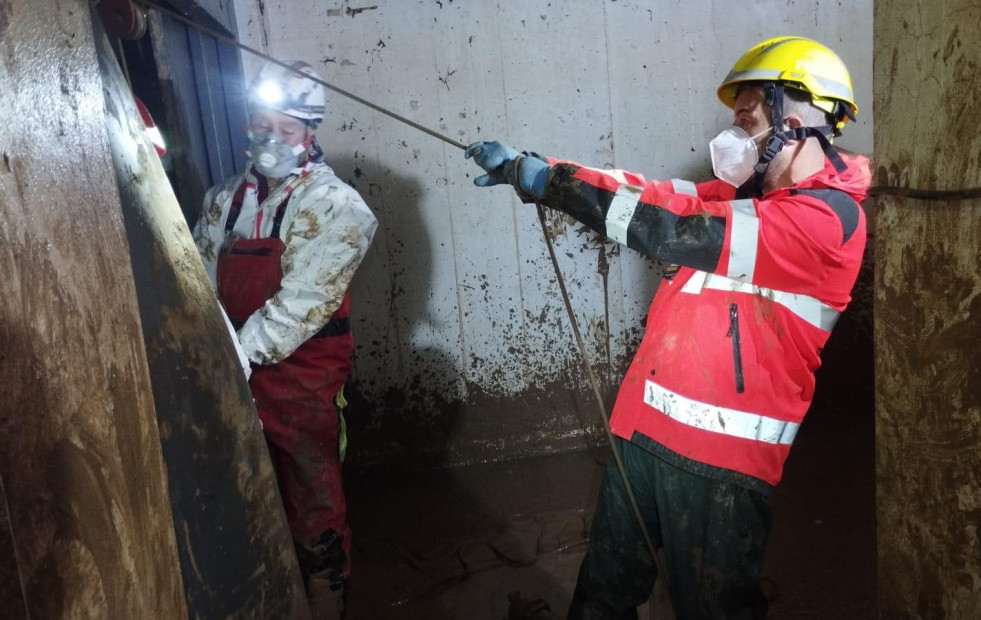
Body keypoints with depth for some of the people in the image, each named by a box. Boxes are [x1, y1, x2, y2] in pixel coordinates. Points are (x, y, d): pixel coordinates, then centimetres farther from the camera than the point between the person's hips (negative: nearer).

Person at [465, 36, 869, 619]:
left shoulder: (827, 218, -17)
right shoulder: (749, 193, 10)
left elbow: (676, 231, -25)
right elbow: (655, 196, 5)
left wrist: (548, 179, -19)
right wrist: (527, 168, -2)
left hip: (720, 451, -8)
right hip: (647, 425, 8)